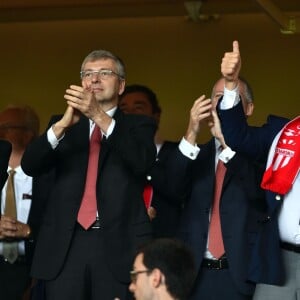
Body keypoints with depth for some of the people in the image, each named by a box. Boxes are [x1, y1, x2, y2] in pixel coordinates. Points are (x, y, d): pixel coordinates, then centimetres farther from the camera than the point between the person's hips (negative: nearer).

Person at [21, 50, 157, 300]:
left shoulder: (138, 125, 10)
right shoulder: (62, 125, 16)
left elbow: (142, 162, -11)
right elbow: (30, 165, 0)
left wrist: (99, 116, -23)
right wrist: (64, 123, -17)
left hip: (118, 244, -2)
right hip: (65, 245, 2)